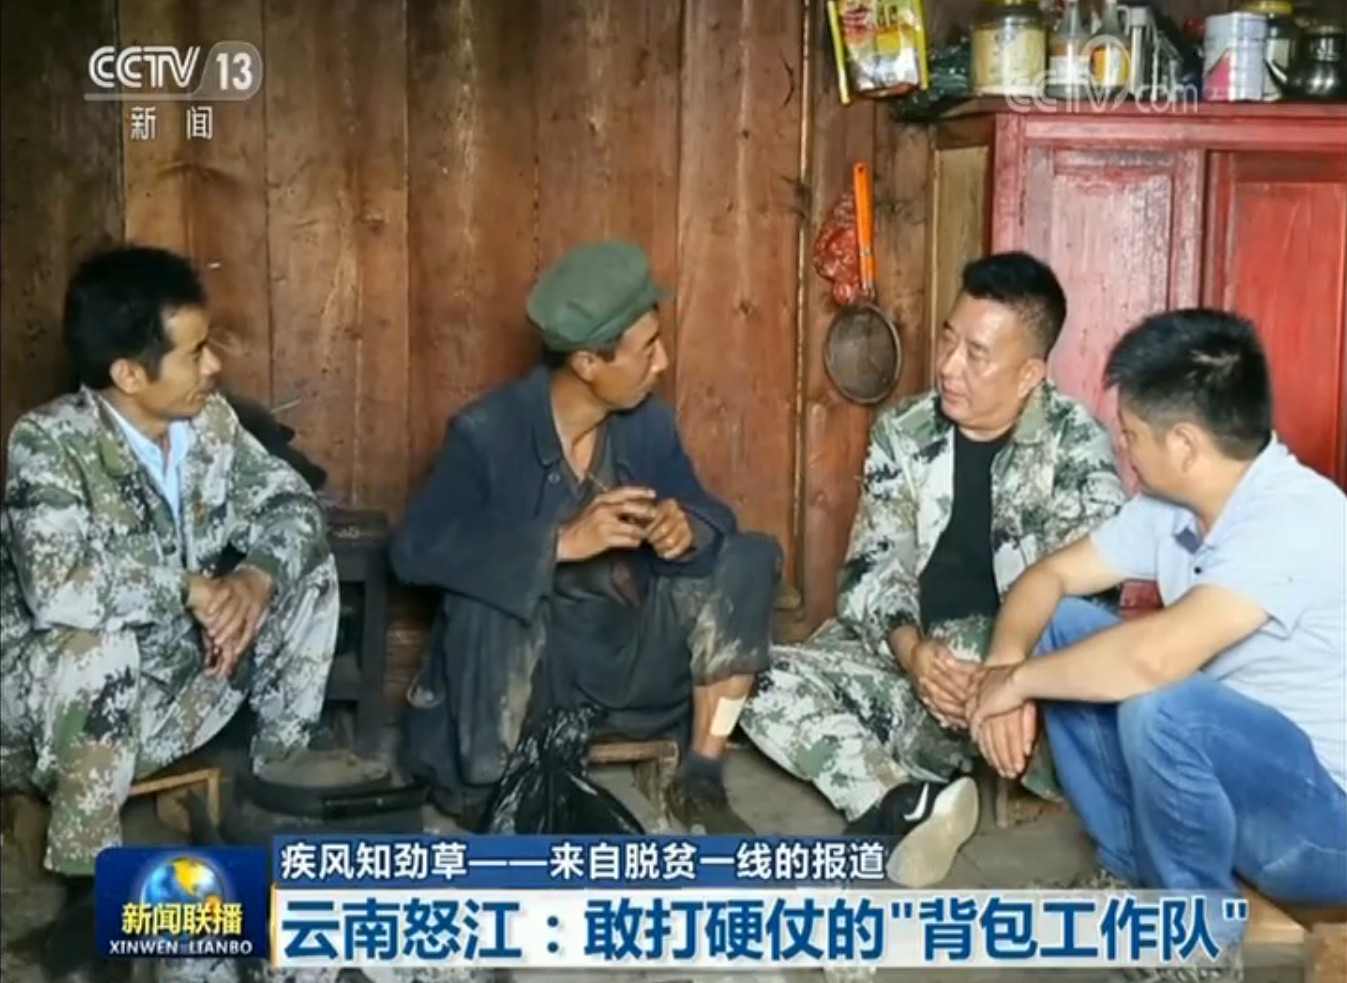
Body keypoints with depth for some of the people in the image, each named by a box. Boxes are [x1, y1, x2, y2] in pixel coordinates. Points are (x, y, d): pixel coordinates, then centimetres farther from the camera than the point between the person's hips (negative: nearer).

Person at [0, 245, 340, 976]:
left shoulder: (210, 420, -5)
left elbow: (291, 505, 0)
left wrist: (254, 579, -21)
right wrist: (190, 587, -26)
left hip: (179, 674, 6)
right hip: (60, 696, -6)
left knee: (308, 565, -5)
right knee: (103, 644, -39)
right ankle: (89, 883, -19)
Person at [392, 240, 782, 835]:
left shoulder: (649, 423, -2)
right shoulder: (487, 432, -16)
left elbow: (710, 515, 2)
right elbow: (414, 548, -28)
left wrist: (685, 527, -24)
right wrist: (563, 541, -37)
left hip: (630, 657, 5)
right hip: (531, 666, -4)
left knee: (750, 559, -11)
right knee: (490, 591, -35)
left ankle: (700, 780, -6)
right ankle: (483, 793, -13)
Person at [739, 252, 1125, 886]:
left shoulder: (1074, 442, -5)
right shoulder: (903, 434, 5)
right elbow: (870, 571, 0)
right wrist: (911, 650, -23)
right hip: (913, 657, 4)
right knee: (767, 682, -21)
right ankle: (909, 809, -34)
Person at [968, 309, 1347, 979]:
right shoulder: (1173, 504, -2)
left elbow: (1156, 656, -41)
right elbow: (1052, 574, 6)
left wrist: (1021, 681, -25)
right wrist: (1005, 663, -15)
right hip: (1229, 763, 8)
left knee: (1158, 706, -35)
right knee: (1060, 630, 1)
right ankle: (1134, 874, 8)